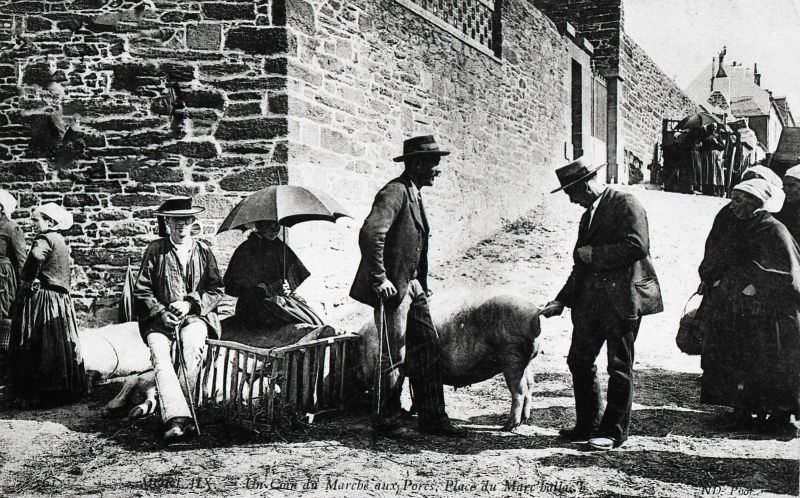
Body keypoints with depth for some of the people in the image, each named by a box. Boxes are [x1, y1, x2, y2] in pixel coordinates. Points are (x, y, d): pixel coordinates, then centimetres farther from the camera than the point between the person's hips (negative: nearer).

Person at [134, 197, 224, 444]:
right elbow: (141, 290, 6)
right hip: (161, 318, 0)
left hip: (196, 314, 0)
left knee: (192, 343, -33)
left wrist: (190, 304, -9)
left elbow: (216, 289, 7)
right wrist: (160, 312, -10)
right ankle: (177, 418, -40)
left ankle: (171, 407, -27)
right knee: (158, 351, -29)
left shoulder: (203, 250, 12)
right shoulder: (155, 250, 9)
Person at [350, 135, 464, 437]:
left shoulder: (414, 194, 16)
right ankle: (385, 421, 15)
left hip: (412, 286, 10)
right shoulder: (396, 192, -15)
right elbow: (370, 233, -27)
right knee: (394, 357, 0)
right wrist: (380, 279, -25)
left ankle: (432, 418, 17)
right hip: (392, 288, -10)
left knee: (428, 351, 9)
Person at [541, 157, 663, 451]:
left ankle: (614, 431, 13)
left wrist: (594, 255, -11)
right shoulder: (588, 216, 20)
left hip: (623, 298, -8)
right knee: (579, 361, 10)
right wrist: (562, 301, 14)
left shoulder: (625, 204, -6)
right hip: (590, 299, 9)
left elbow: (637, 246, -19)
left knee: (619, 368, 1)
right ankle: (587, 426, 22)